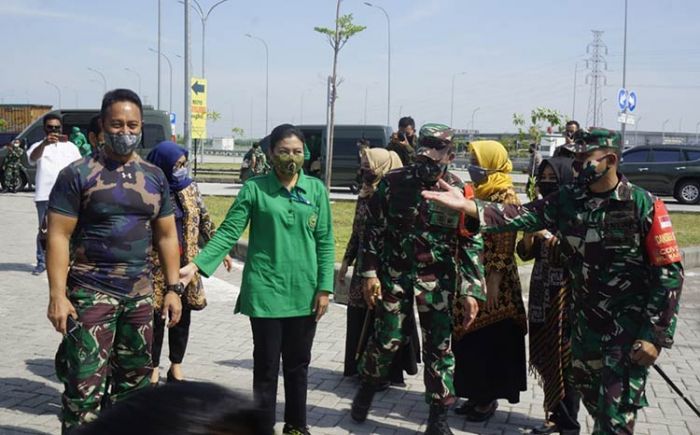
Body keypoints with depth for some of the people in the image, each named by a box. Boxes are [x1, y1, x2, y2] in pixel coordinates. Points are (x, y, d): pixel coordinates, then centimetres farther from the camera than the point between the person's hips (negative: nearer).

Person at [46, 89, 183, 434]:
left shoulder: (155, 178, 8)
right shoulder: (78, 174, -6)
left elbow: (166, 236, 12)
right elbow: (59, 237, -9)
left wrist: (173, 288, 6)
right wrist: (57, 295, -16)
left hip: (139, 295, 5)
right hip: (90, 294, -5)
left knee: (135, 381, 15)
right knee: (85, 387, -6)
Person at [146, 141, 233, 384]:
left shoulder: (190, 188, 3)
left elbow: (205, 220, 10)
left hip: (185, 262, 4)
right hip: (156, 264, -4)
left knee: (183, 315, 9)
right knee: (156, 316, 4)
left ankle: (176, 366, 23)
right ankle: (154, 367, 19)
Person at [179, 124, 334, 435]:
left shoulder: (316, 189, 3)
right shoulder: (254, 188, -4)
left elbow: (325, 242, 3)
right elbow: (228, 233, -7)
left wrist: (324, 287, -2)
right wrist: (196, 265, -19)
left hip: (304, 292, 2)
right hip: (266, 291, -2)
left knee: (298, 364, 15)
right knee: (266, 366, 5)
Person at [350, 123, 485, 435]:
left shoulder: (458, 192, -3)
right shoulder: (394, 182, -3)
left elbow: (472, 245, -2)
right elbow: (373, 230, 1)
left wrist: (471, 290, -8)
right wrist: (369, 273, -4)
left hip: (438, 281, 0)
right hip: (394, 274, 0)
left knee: (439, 347, 5)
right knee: (386, 339, 5)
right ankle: (367, 388, 33)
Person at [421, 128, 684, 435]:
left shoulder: (644, 205, -14)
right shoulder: (567, 200, -1)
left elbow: (669, 272, -13)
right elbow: (523, 216, -11)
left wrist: (655, 335, -17)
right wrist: (465, 205, -24)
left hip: (630, 323, -5)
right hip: (585, 319, 5)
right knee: (592, 398, 20)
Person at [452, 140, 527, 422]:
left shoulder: (505, 197, -13)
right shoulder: (479, 193, 13)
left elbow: (504, 245, -17)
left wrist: (493, 282, -20)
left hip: (492, 280, -8)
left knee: (490, 341, 1)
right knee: (469, 339, 12)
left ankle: (489, 399, 13)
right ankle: (477, 395, 23)